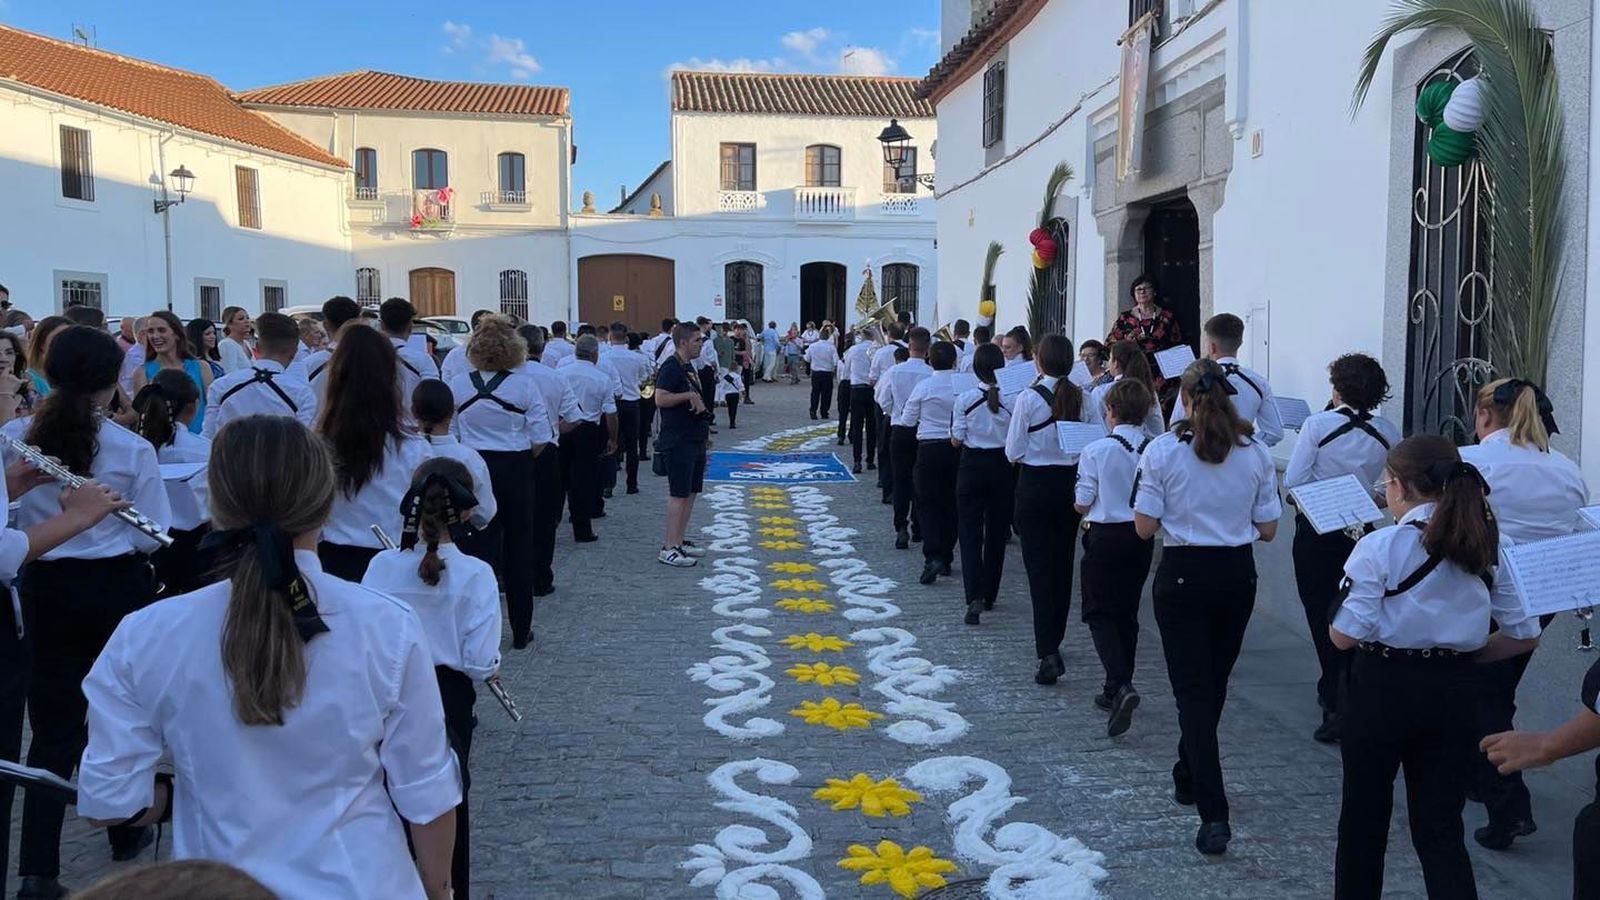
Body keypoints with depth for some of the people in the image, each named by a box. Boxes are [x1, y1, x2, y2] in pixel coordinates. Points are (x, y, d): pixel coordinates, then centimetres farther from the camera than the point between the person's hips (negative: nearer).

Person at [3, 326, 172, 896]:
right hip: (118, 589, -1)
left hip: (48, 591, 1)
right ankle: (127, 834, 34)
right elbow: (151, 536, -9)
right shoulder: (132, 449, -14)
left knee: (54, 725, 9)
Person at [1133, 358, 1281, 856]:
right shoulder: (1256, 451, -2)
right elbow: (1268, 529, 0)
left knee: (1193, 690, 0)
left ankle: (1214, 813, -9)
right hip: (1237, 576, 3)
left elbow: (1145, 527, -10)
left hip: (1182, 575, -3)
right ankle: (1189, 776, 38)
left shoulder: (1163, 450, -11)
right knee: (1214, 683, 20)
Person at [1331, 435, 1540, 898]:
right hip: (1453, 694, 4)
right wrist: (1463, 653, 14)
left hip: (1383, 689, -4)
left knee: (1364, 817, 16)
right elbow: (1525, 635, 5)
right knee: (1441, 830, 11)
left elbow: (1344, 636, -16)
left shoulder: (1380, 546, -15)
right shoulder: (1488, 547, 2)